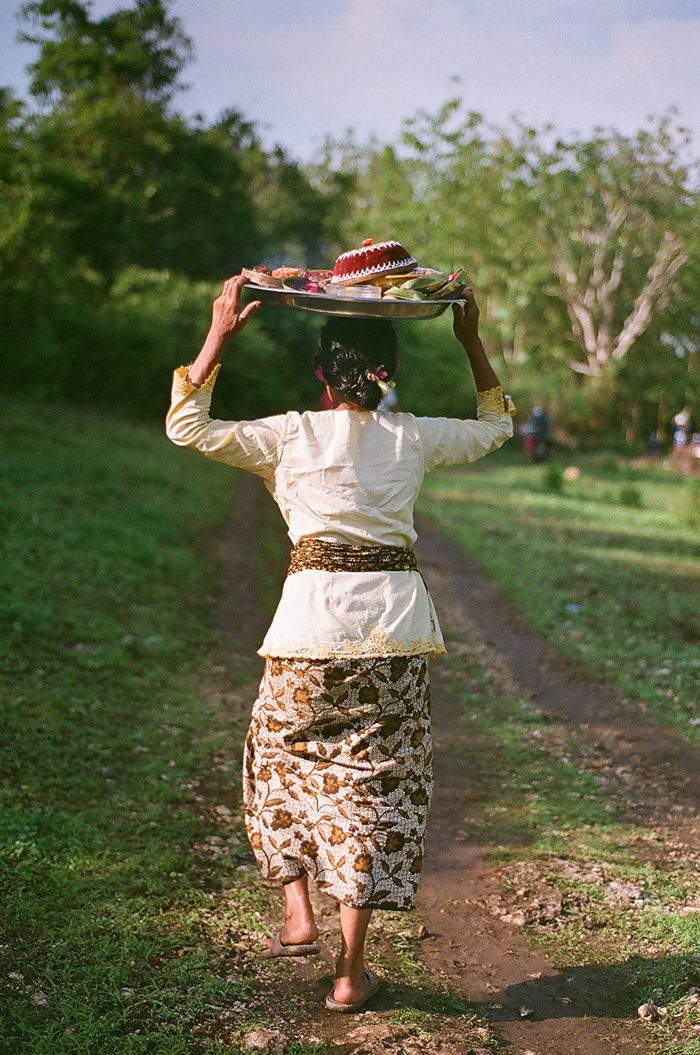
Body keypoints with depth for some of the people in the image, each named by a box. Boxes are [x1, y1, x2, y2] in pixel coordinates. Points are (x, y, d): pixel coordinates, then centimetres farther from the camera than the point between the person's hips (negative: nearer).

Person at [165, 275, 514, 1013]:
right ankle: (351, 972, 12)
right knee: (372, 782, 8)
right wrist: (471, 342, 26)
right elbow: (495, 426, 26)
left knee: (284, 760, 22)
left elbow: (186, 426, 1)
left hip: (316, 613, -2)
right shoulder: (414, 438, 8)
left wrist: (218, 337, 1)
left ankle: (299, 915, 14)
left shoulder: (293, 436, 0)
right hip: (396, 617, 2)